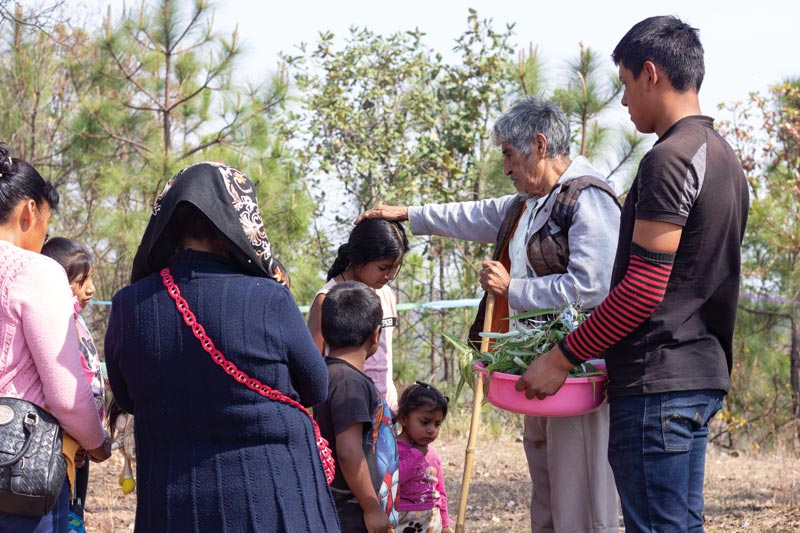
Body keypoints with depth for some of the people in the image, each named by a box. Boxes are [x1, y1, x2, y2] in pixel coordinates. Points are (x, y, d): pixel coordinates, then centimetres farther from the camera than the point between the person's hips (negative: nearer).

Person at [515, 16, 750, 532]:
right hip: (703, 374, 10)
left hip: (656, 381, -10)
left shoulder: (669, 159, -15)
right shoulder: (724, 157, 16)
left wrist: (563, 357, -12)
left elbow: (643, 288, -19)